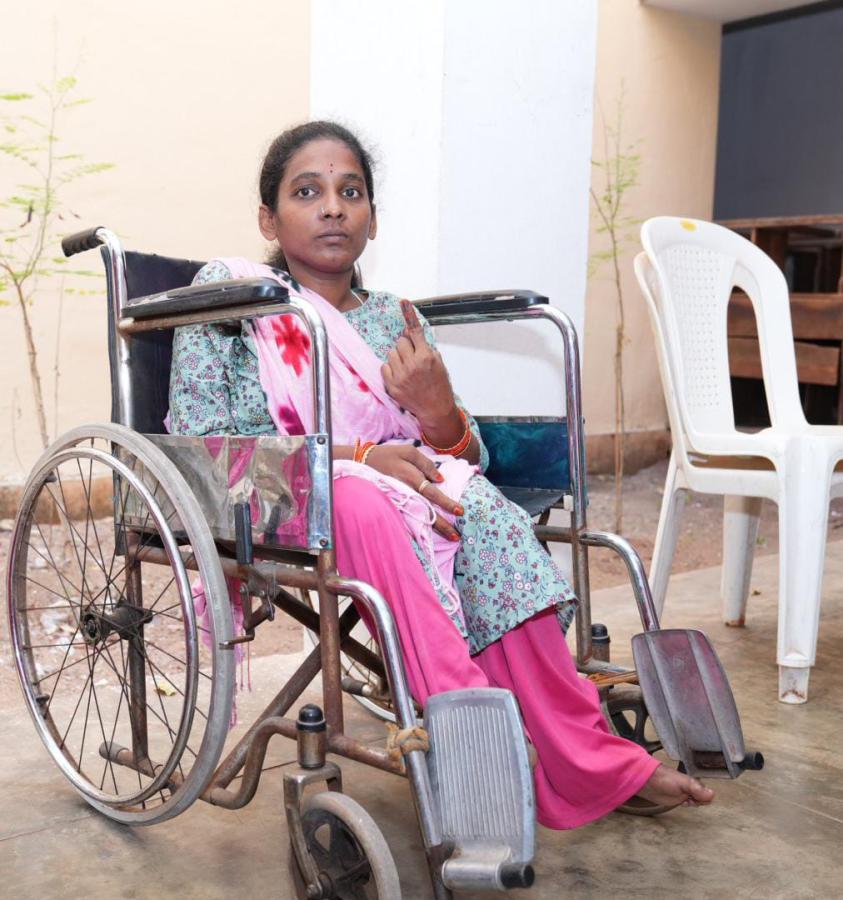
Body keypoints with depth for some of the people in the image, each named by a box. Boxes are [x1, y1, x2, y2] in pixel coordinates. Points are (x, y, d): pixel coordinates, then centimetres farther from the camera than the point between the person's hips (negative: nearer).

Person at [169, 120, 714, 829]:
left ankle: (586, 758, -24)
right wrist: (357, 456, -19)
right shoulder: (228, 292, 3)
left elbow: (464, 459, 11)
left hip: (397, 488, 4)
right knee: (361, 504, -36)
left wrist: (436, 410, -15)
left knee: (473, 500, -27)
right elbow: (198, 438, -10)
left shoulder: (394, 320, 14)